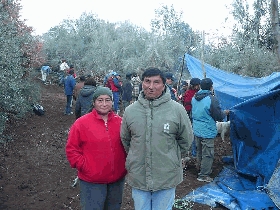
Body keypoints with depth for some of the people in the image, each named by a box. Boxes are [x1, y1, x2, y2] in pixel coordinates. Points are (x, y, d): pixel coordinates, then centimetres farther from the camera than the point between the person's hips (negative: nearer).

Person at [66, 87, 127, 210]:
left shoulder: (120, 122, 1)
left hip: (117, 180, 4)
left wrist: (124, 165, 1)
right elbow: (71, 149, -6)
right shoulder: (82, 123, -8)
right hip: (92, 182, -4)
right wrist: (84, 167, -13)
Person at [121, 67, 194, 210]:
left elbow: (186, 139, 4)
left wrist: (173, 159, 9)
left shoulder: (177, 110, -8)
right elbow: (125, 139, 13)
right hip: (138, 176, 2)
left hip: (167, 177, -2)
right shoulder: (130, 111, -1)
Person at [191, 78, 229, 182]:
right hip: (207, 132, -8)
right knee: (207, 154, 3)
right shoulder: (212, 99, -20)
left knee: (199, 151, 22)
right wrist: (225, 113, 8)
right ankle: (203, 175, 9)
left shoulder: (194, 98, 4)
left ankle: (200, 169, 37)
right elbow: (219, 116, -14)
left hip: (196, 130, 8)